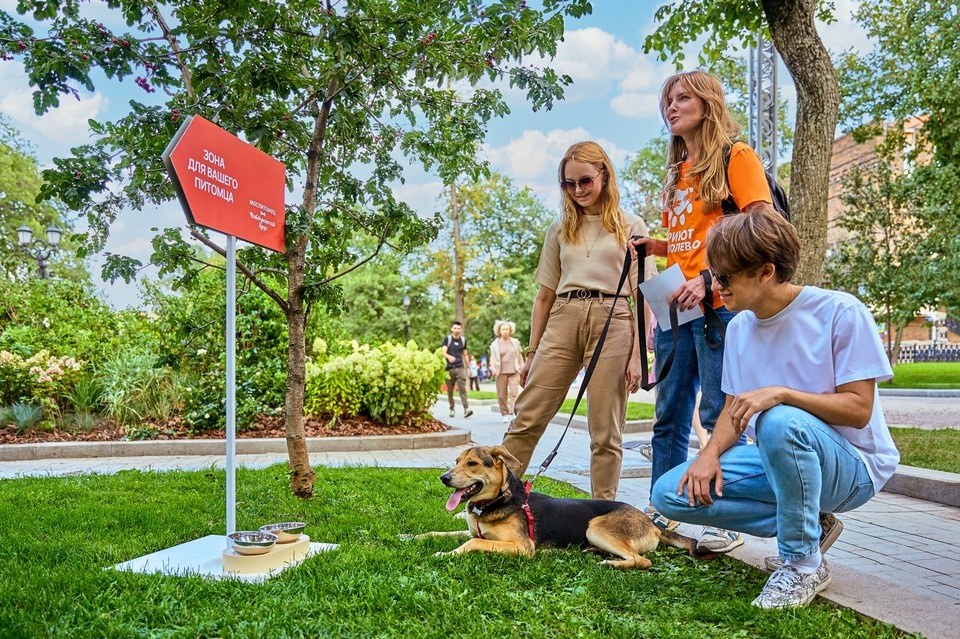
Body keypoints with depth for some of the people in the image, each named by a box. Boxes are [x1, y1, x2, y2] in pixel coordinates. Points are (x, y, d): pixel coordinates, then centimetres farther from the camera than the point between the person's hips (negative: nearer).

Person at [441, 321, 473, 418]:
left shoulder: (463, 340, 12)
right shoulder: (447, 339, 3)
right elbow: (443, 352, -9)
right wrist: (449, 357, -31)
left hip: (460, 368, 1)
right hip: (449, 368, -1)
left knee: (463, 389, -13)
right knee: (450, 391, 5)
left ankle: (466, 409, -20)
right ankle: (452, 409, 19)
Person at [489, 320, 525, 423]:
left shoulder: (515, 342, 9)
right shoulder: (495, 344, 5)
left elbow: (520, 357, 15)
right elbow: (492, 358, 3)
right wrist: (493, 368, -15)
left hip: (514, 372, 0)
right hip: (501, 373, 0)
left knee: (514, 392, -13)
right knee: (501, 395, 3)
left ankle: (511, 413, -17)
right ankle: (504, 414, 14)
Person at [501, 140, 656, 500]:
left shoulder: (631, 227, 8)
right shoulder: (560, 229, 16)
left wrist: (637, 355, -5)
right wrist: (532, 352, 12)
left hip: (612, 322, -2)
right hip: (562, 322, 3)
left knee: (605, 431, 1)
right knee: (526, 419, -3)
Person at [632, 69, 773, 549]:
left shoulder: (736, 157, -2)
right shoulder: (678, 171, 21)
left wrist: (710, 277, -23)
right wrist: (651, 246, 6)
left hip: (719, 305, -7)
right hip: (675, 307, 7)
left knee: (720, 417, -3)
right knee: (670, 416, 11)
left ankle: (727, 521, 8)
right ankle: (660, 510, 20)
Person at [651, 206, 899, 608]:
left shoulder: (841, 312, -16)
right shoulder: (739, 327, 3)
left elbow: (859, 409, -18)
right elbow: (734, 408, 7)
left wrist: (780, 393, -31)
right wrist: (712, 452, -13)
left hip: (851, 467, -6)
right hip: (776, 459, 6)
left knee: (780, 421, -40)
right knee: (671, 494, -12)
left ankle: (803, 563, -15)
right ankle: (809, 524, 3)